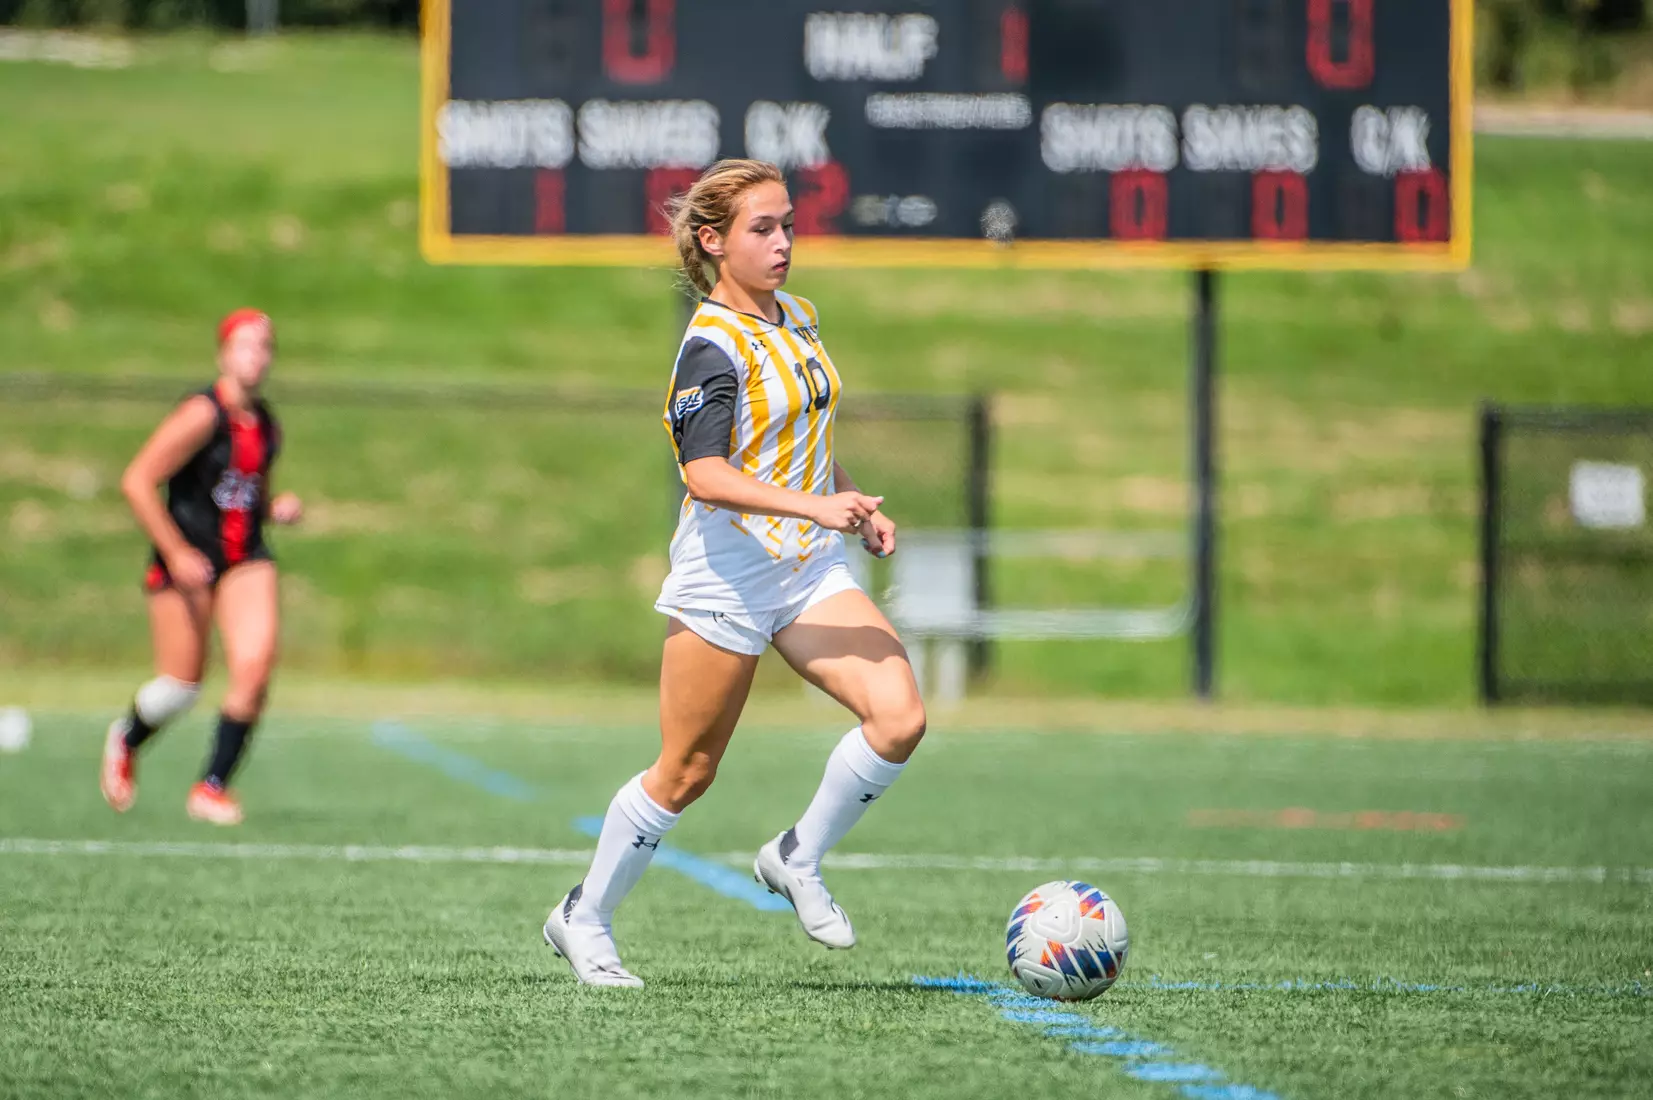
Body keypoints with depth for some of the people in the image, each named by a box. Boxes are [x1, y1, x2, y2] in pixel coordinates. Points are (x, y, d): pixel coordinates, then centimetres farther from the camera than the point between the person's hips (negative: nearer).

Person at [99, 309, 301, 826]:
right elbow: (136, 482, -17)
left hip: (246, 559, 6)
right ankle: (126, 740, 32)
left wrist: (276, 509, 3)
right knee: (182, 684, -2)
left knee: (255, 666, -14)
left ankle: (212, 787, -3)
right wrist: (176, 553, -19)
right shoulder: (203, 415, -15)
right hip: (186, 560, -6)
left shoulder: (265, 425, 9)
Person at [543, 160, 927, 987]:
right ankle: (585, 919, 20)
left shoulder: (797, 320, 11)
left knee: (899, 715, -13)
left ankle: (798, 861, 7)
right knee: (686, 772, 1)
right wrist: (810, 506, -34)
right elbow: (706, 474, -26)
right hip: (728, 573, -7)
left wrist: (857, 511, 16)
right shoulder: (714, 344, -15)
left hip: (811, 572, 7)